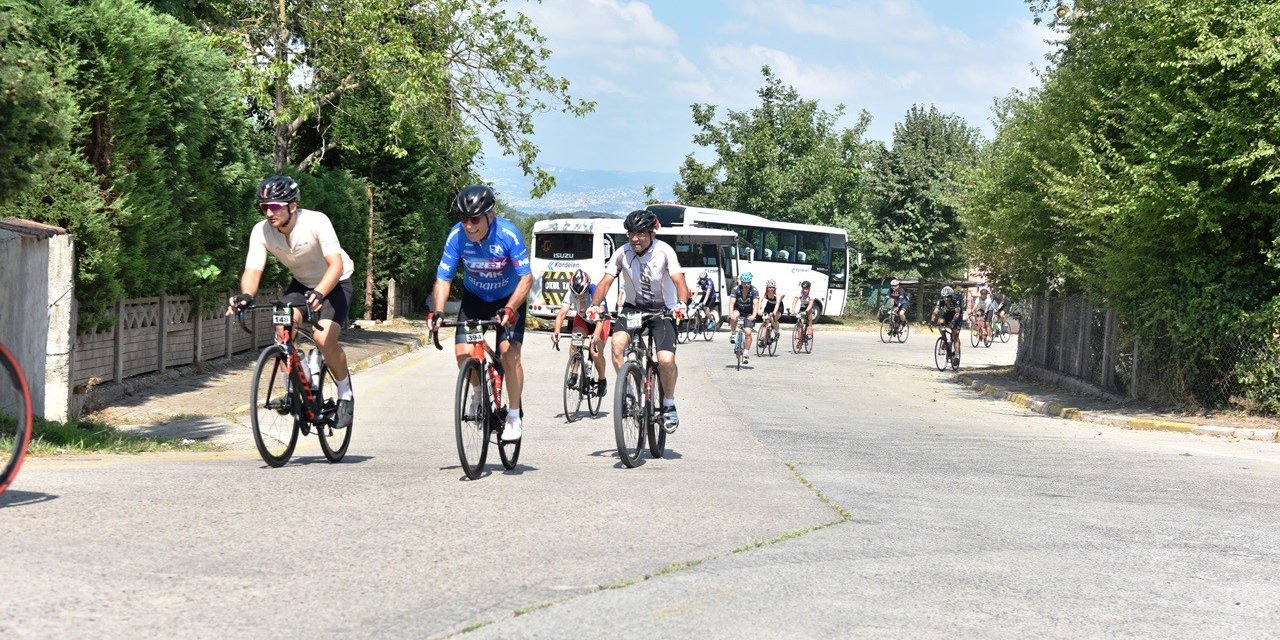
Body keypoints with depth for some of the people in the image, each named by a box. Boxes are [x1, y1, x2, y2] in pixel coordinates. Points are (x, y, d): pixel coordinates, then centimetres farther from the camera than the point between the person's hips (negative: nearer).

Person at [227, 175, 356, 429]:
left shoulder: (316, 222, -31)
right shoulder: (261, 232, -19)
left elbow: (336, 264, -40)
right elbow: (252, 271, -25)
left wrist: (319, 293, -57)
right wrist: (246, 296, -47)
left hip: (334, 283, -4)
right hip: (302, 283, 4)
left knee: (324, 338, -24)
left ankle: (345, 395, -2)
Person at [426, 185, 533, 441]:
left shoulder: (508, 233, -29)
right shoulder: (457, 235, -23)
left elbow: (526, 278, -27)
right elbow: (443, 279, -19)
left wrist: (510, 309, -41)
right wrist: (437, 311, -35)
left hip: (508, 299, -2)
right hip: (474, 298, 3)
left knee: (509, 353, -19)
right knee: (463, 353, -14)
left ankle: (514, 416, -2)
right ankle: (480, 393, 18)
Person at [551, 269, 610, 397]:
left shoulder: (595, 293, -37)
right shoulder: (571, 294, -28)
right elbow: (562, 313, -38)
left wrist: (596, 334, -66)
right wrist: (556, 330, -57)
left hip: (599, 321, -3)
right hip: (582, 319, 3)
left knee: (596, 352, -18)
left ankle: (602, 381, 9)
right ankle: (574, 375, -12)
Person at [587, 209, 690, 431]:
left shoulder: (664, 251, -14)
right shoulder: (622, 253, -8)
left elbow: (679, 280, -24)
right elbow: (606, 281, -13)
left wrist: (682, 304, -44)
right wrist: (594, 305, -31)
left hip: (661, 311, -2)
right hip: (633, 308, 2)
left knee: (666, 360, -21)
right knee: (618, 342, -29)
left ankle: (669, 404, 6)